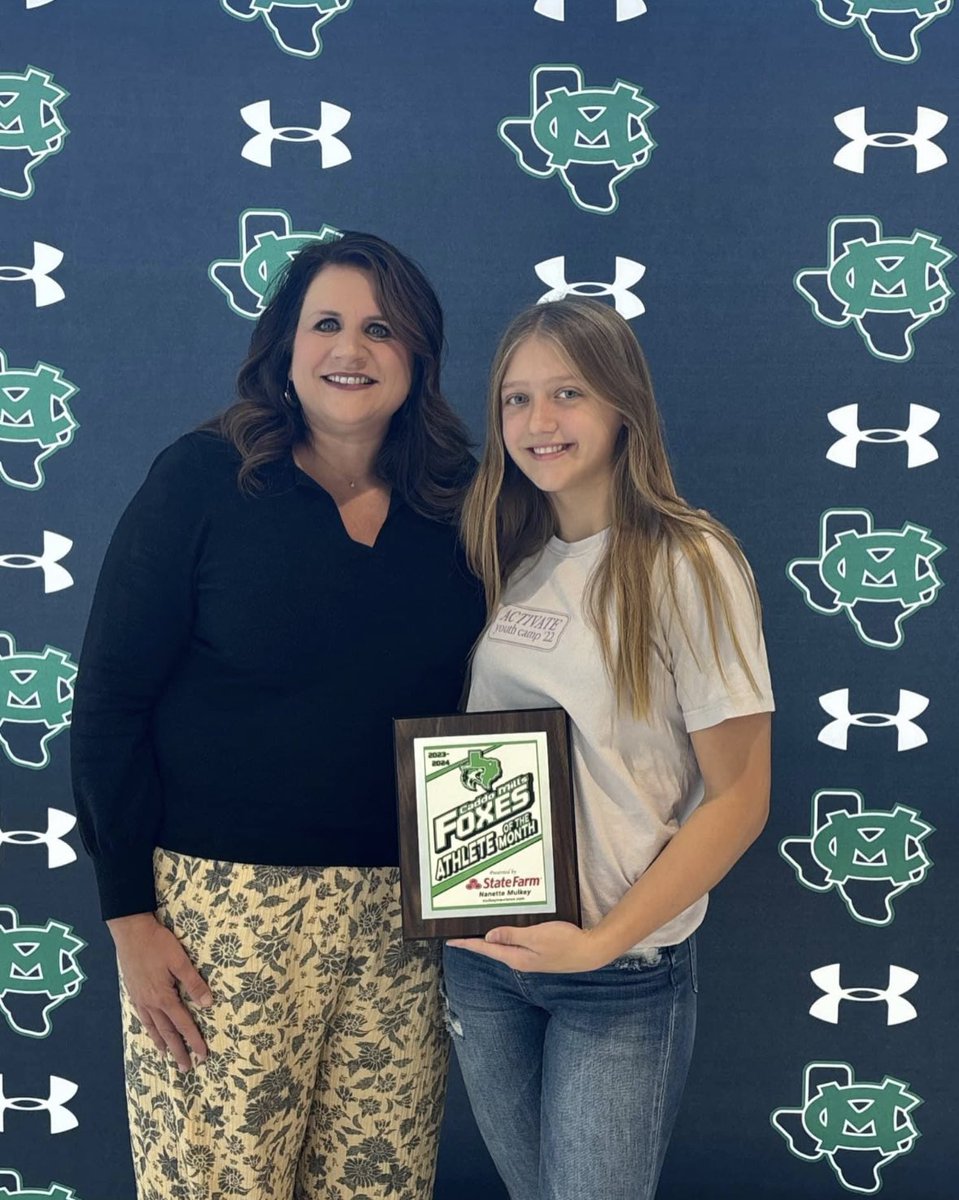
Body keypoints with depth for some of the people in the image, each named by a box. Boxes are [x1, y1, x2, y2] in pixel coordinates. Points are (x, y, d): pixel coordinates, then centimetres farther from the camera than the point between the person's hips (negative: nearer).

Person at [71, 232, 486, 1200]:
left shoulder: (454, 509, 4)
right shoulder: (204, 479, -7)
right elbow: (109, 705, -7)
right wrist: (130, 913, -9)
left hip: (402, 908, 4)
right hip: (226, 906, -3)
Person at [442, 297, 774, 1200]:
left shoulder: (688, 566, -13)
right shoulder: (506, 560, 3)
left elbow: (738, 797, -13)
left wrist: (603, 940, -19)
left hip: (620, 973, -5)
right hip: (480, 950, 5)